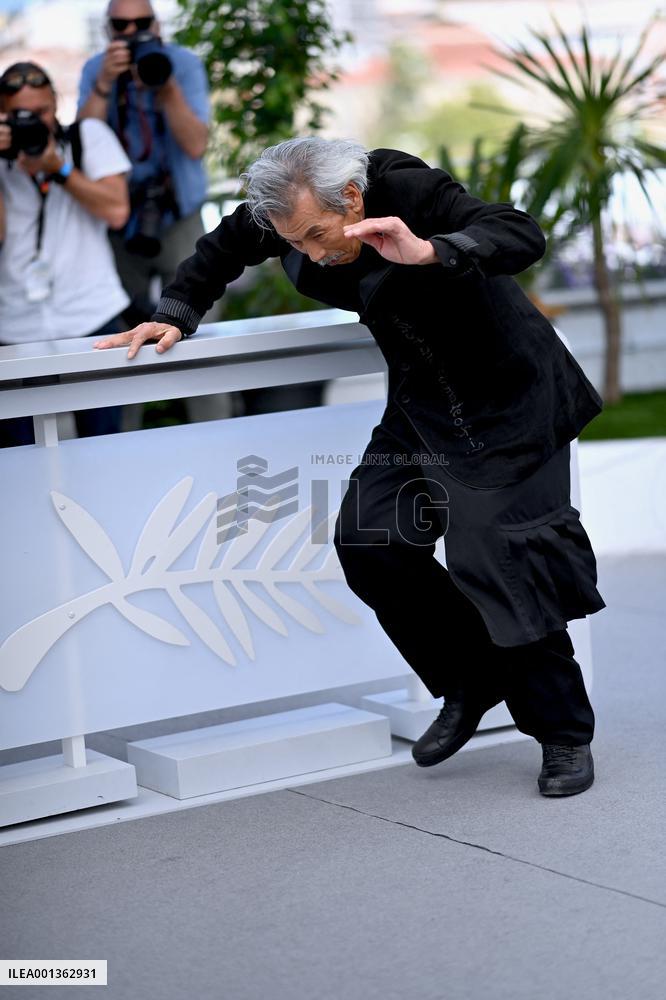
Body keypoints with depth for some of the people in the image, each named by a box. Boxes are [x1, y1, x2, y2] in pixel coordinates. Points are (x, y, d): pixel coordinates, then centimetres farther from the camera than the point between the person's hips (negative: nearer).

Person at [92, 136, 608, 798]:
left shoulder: (413, 192, -26)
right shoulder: (288, 214, -7)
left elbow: (523, 236, -36)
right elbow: (222, 249, 14)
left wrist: (430, 251, -50)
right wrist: (175, 316, 3)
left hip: (508, 396, -7)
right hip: (422, 402, 7)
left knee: (504, 557, -13)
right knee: (368, 542, -5)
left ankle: (565, 735, 1)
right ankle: (470, 683, 12)